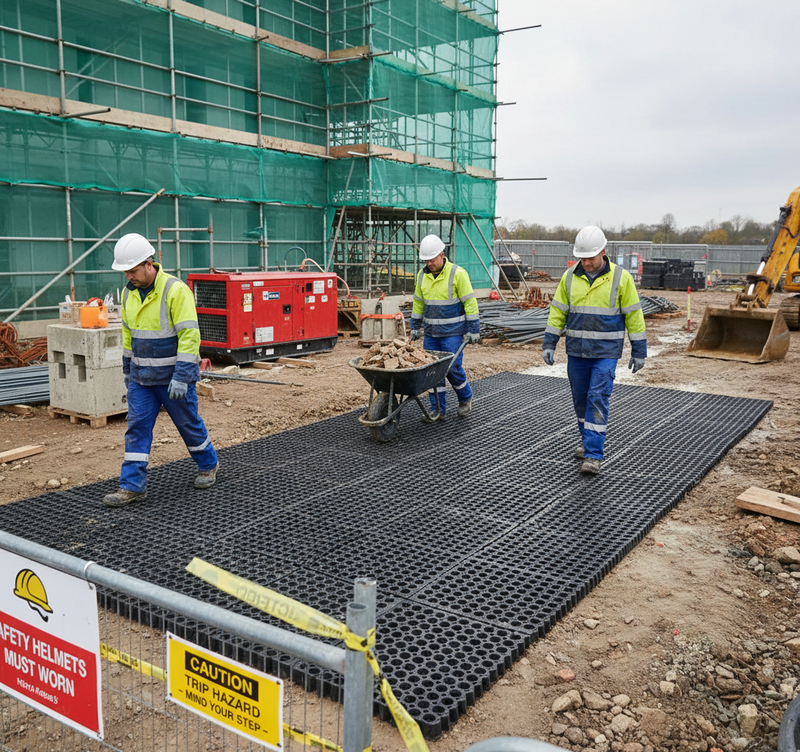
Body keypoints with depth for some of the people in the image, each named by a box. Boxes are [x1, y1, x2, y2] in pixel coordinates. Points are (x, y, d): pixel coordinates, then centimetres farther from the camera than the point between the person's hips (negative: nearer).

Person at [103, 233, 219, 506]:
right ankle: (132, 486, 7)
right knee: (137, 428, 2)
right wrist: (127, 368, 21)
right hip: (141, 377, 6)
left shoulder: (175, 290, -19)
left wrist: (181, 377, -25)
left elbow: (190, 335, -22)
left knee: (189, 423, 9)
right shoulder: (129, 293, 4)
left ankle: (208, 465, 33)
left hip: (174, 375, -6)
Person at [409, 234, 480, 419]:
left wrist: (473, 329, -11)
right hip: (431, 332, 5)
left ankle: (465, 399, 22)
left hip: (453, 332, -5)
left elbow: (470, 302, -9)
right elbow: (418, 302, 17)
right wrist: (415, 327, 16)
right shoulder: (422, 275, 6)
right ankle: (437, 410, 13)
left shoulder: (457, 273, -11)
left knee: (453, 367, -5)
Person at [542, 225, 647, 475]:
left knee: (598, 399, -10)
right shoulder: (569, 277, 1)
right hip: (576, 351, 4)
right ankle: (589, 441, 31)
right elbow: (557, 312, 7)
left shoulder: (621, 278, -7)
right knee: (581, 399, 11)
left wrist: (639, 351, -2)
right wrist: (548, 344, 1)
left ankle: (593, 455, -6)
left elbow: (633, 316, -3)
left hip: (606, 352, -4)